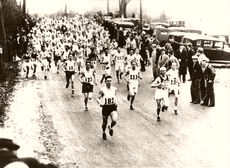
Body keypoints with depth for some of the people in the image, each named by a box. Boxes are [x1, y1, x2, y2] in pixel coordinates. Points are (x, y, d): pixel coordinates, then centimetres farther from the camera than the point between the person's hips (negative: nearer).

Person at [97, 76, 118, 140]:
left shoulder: (114, 89, -2)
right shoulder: (102, 90, -10)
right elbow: (98, 98, -3)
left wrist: (116, 102, 1)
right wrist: (100, 103, -22)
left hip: (113, 107, 1)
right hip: (105, 108, -1)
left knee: (114, 120, -22)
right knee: (105, 122, 11)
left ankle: (111, 127, 14)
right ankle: (104, 133, 43)